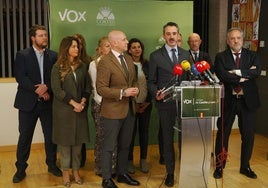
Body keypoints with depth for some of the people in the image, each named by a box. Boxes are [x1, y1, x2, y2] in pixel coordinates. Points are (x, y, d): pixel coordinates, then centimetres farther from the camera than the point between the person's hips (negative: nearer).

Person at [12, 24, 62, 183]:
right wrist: (38, 91, -16)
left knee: (51, 136, 8)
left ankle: (52, 164, 26)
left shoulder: (53, 55, 6)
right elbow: (20, 77, -10)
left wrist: (46, 87, -16)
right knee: (25, 137, 5)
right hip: (28, 102, -2)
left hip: (48, 102, 2)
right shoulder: (22, 55, 0)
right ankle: (21, 168, 18)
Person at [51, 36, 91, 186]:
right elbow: (57, 89, -10)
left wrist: (82, 102, -10)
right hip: (63, 109, -3)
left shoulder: (82, 66, 7)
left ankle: (76, 171, 18)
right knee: (65, 140, 4)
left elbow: (88, 87, 6)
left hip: (80, 109, 3)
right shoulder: (58, 67, -3)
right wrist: (73, 103, -16)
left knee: (78, 141, 6)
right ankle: (66, 172, 15)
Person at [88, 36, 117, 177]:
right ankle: (101, 168, 15)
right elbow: (95, 87, -3)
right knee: (101, 136, 3)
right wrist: (102, 103, -8)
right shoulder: (94, 64, -3)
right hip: (100, 104, -3)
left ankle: (113, 167, 16)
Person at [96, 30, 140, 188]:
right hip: (113, 110, -7)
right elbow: (101, 89, -18)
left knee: (125, 145, 18)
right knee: (109, 146, 5)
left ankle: (122, 173, 34)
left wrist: (135, 89, -2)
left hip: (129, 109, 8)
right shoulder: (105, 62, -15)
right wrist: (123, 93, -22)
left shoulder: (129, 59, 9)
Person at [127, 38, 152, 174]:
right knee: (131, 132, 2)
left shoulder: (147, 64, 7)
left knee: (144, 132, 8)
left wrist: (148, 101, -1)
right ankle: (129, 161, 15)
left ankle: (143, 160, 20)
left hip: (145, 104, 4)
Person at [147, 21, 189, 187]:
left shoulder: (186, 54, 9)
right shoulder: (155, 56, 1)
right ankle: (170, 172, 24)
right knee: (168, 138, 9)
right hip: (165, 102, -1)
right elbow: (151, 82, 2)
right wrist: (156, 93, -17)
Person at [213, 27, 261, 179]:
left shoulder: (252, 55, 5)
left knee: (248, 135, 10)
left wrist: (237, 72, -19)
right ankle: (219, 166, 23)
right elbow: (222, 76, -17)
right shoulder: (221, 57, -1)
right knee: (223, 134, 8)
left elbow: (257, 72, -13)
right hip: (228, 100, -2)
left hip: (248, 100, 2)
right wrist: (245, 75, -14)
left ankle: (245, 166, 28)